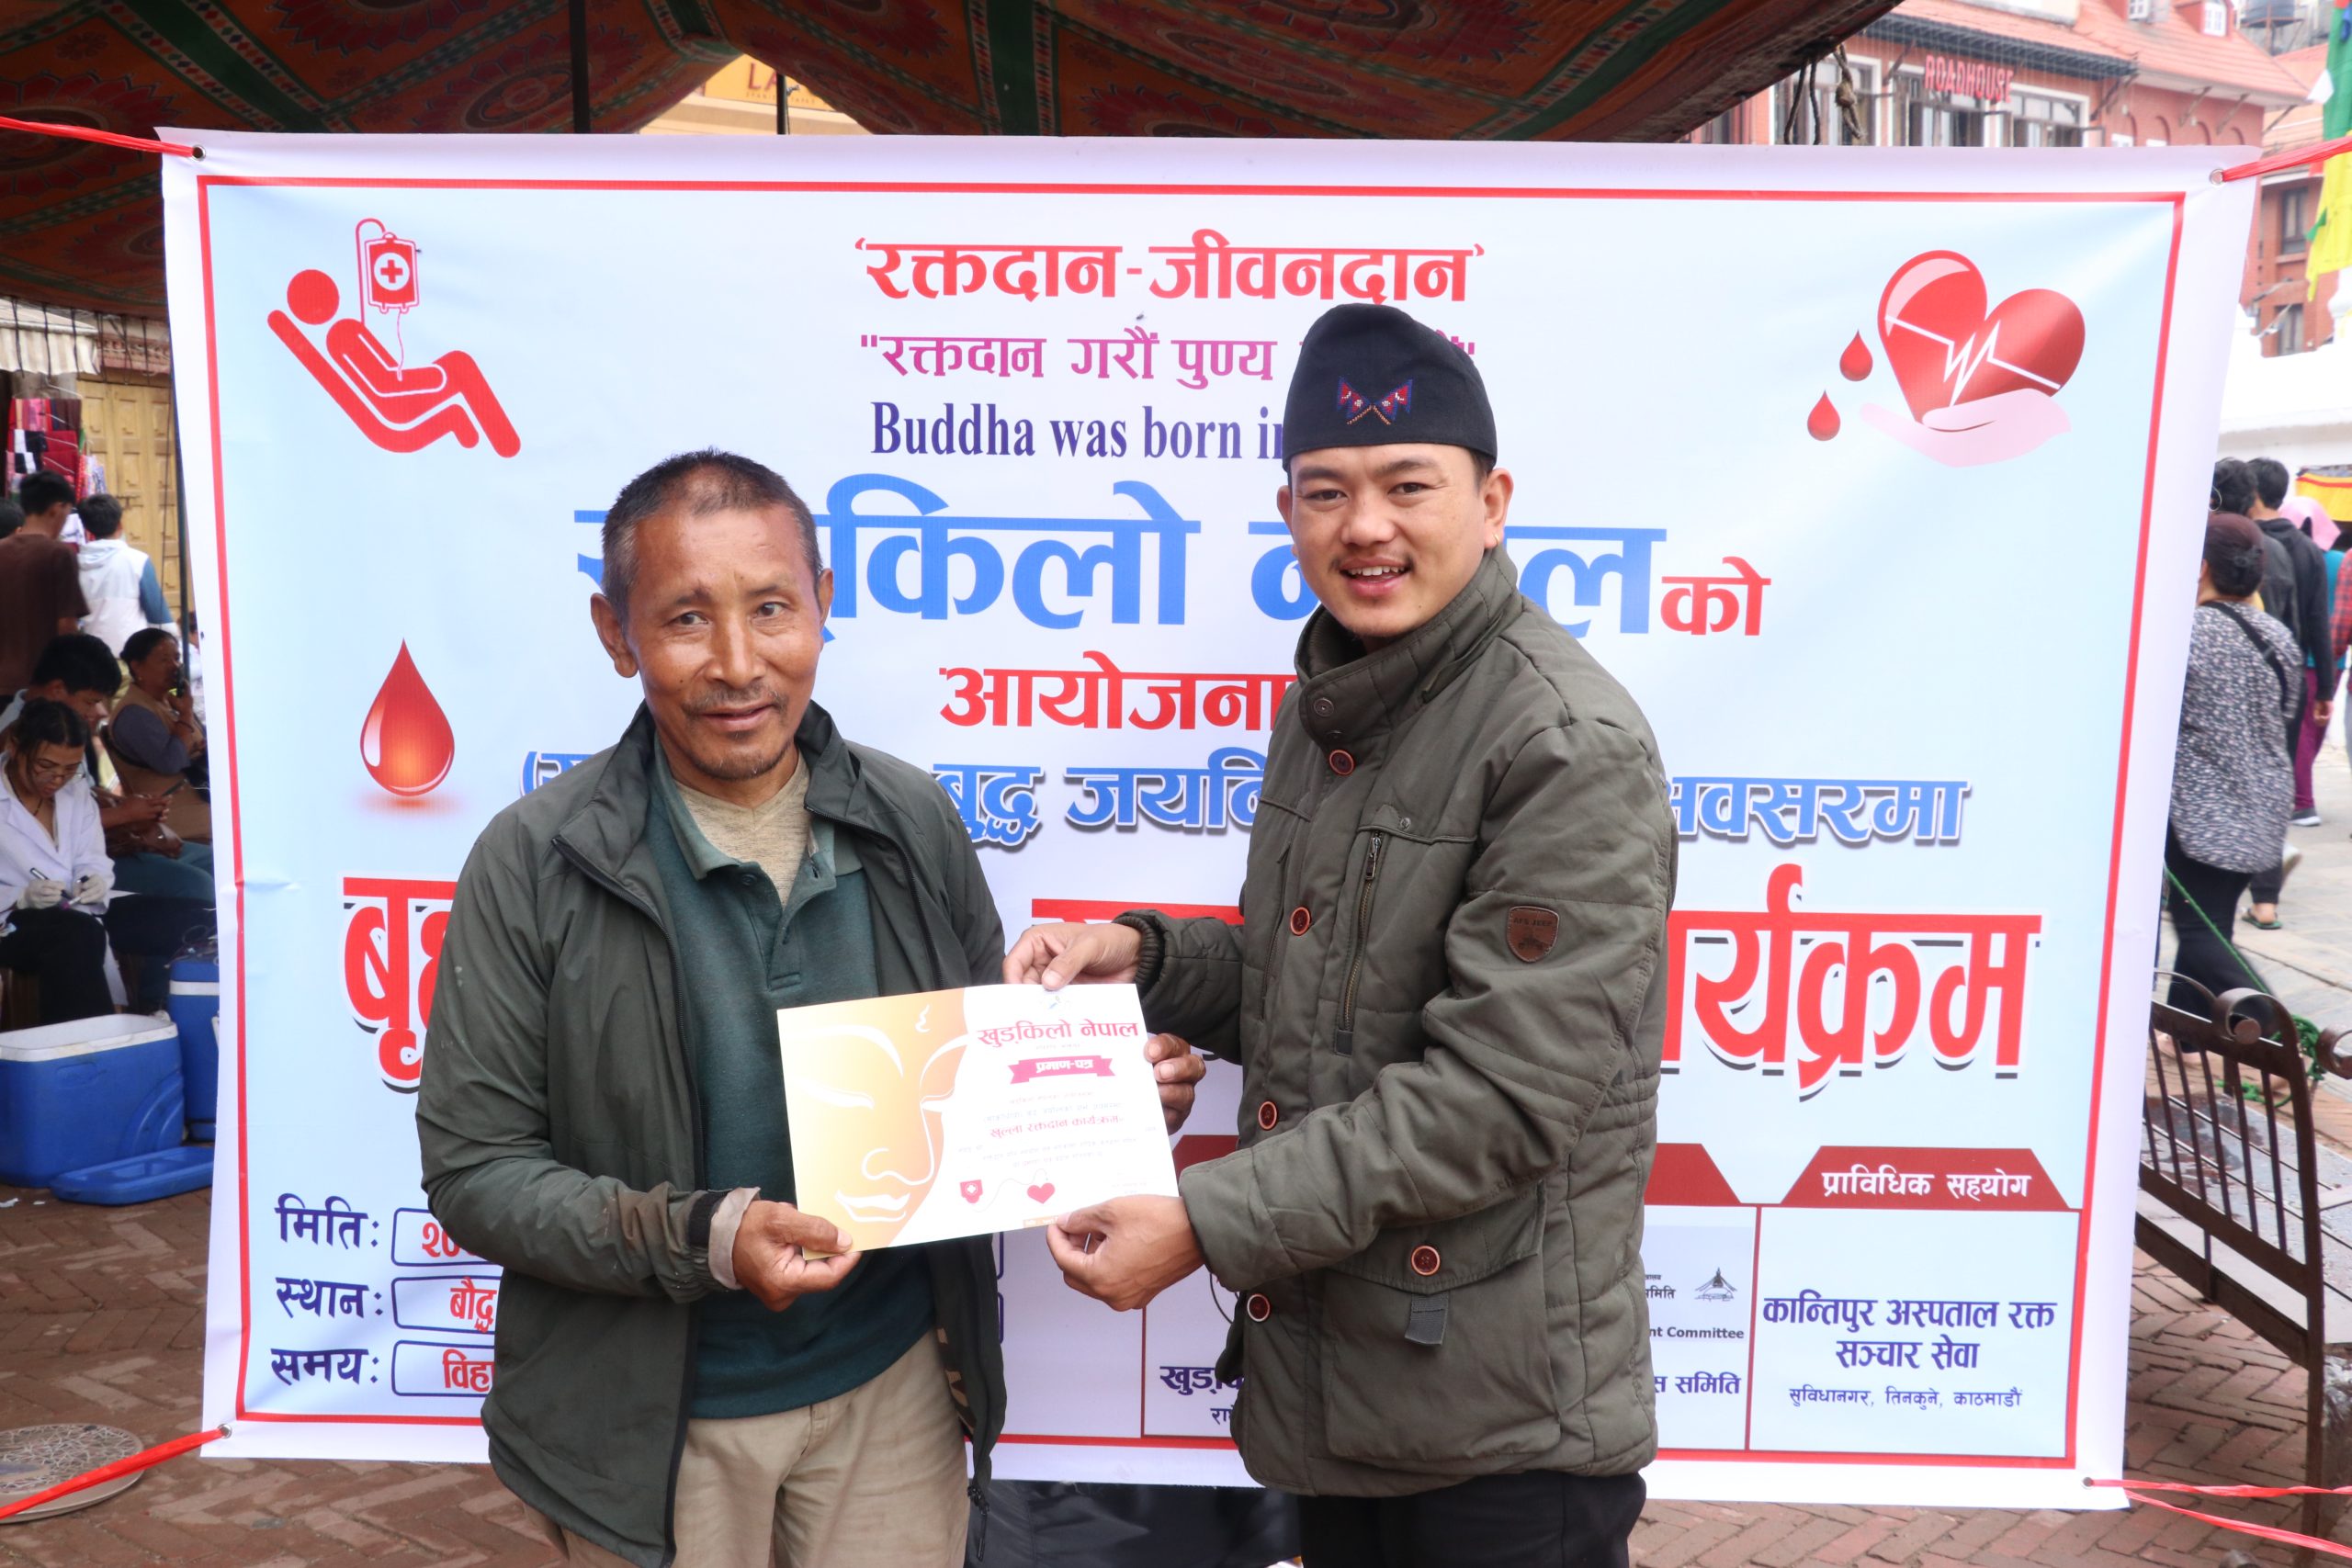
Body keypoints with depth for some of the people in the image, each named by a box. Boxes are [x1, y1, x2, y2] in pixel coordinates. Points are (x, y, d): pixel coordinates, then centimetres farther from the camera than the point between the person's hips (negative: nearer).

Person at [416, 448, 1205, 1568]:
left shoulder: (915, 824, -5)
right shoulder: (533, 865, -14)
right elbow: (472, 1168, -11)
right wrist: (701, 1238, -25)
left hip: (894, 1383, 3)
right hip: (654, 1422, -2)